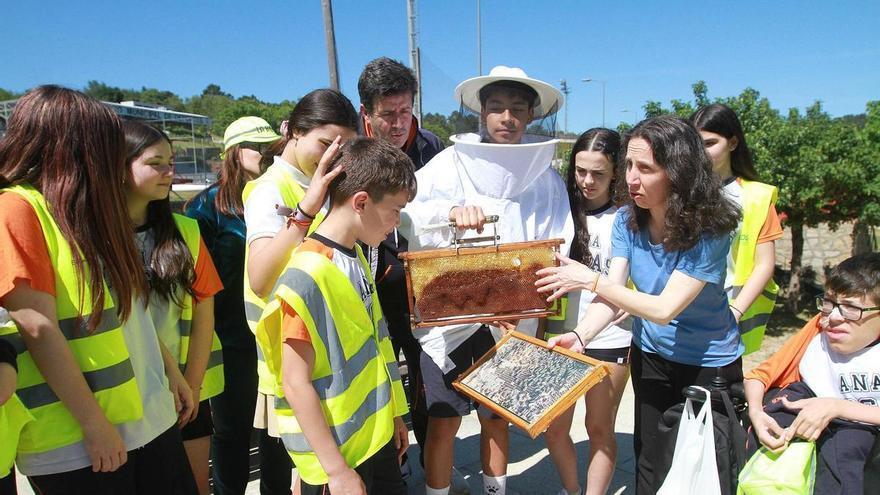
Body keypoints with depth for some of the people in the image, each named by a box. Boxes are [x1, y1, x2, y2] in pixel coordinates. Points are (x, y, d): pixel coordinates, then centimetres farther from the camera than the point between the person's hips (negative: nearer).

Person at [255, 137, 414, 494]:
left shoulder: (356, 258, 3)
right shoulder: (307, 275, -23)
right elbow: (295, 384, -21)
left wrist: (393, 414, 14)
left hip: (377, 433, 8)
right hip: (336, 450, -8)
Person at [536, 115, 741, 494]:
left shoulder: (708, 231, -26)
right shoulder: (627, 220, -11)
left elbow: (665, 308, -30)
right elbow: (613, 293, -17)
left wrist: (590, 280, -31)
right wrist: (580, 335, -35)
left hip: (709, 363, -4)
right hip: (650, 354, 4)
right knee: (649, 461, 17)